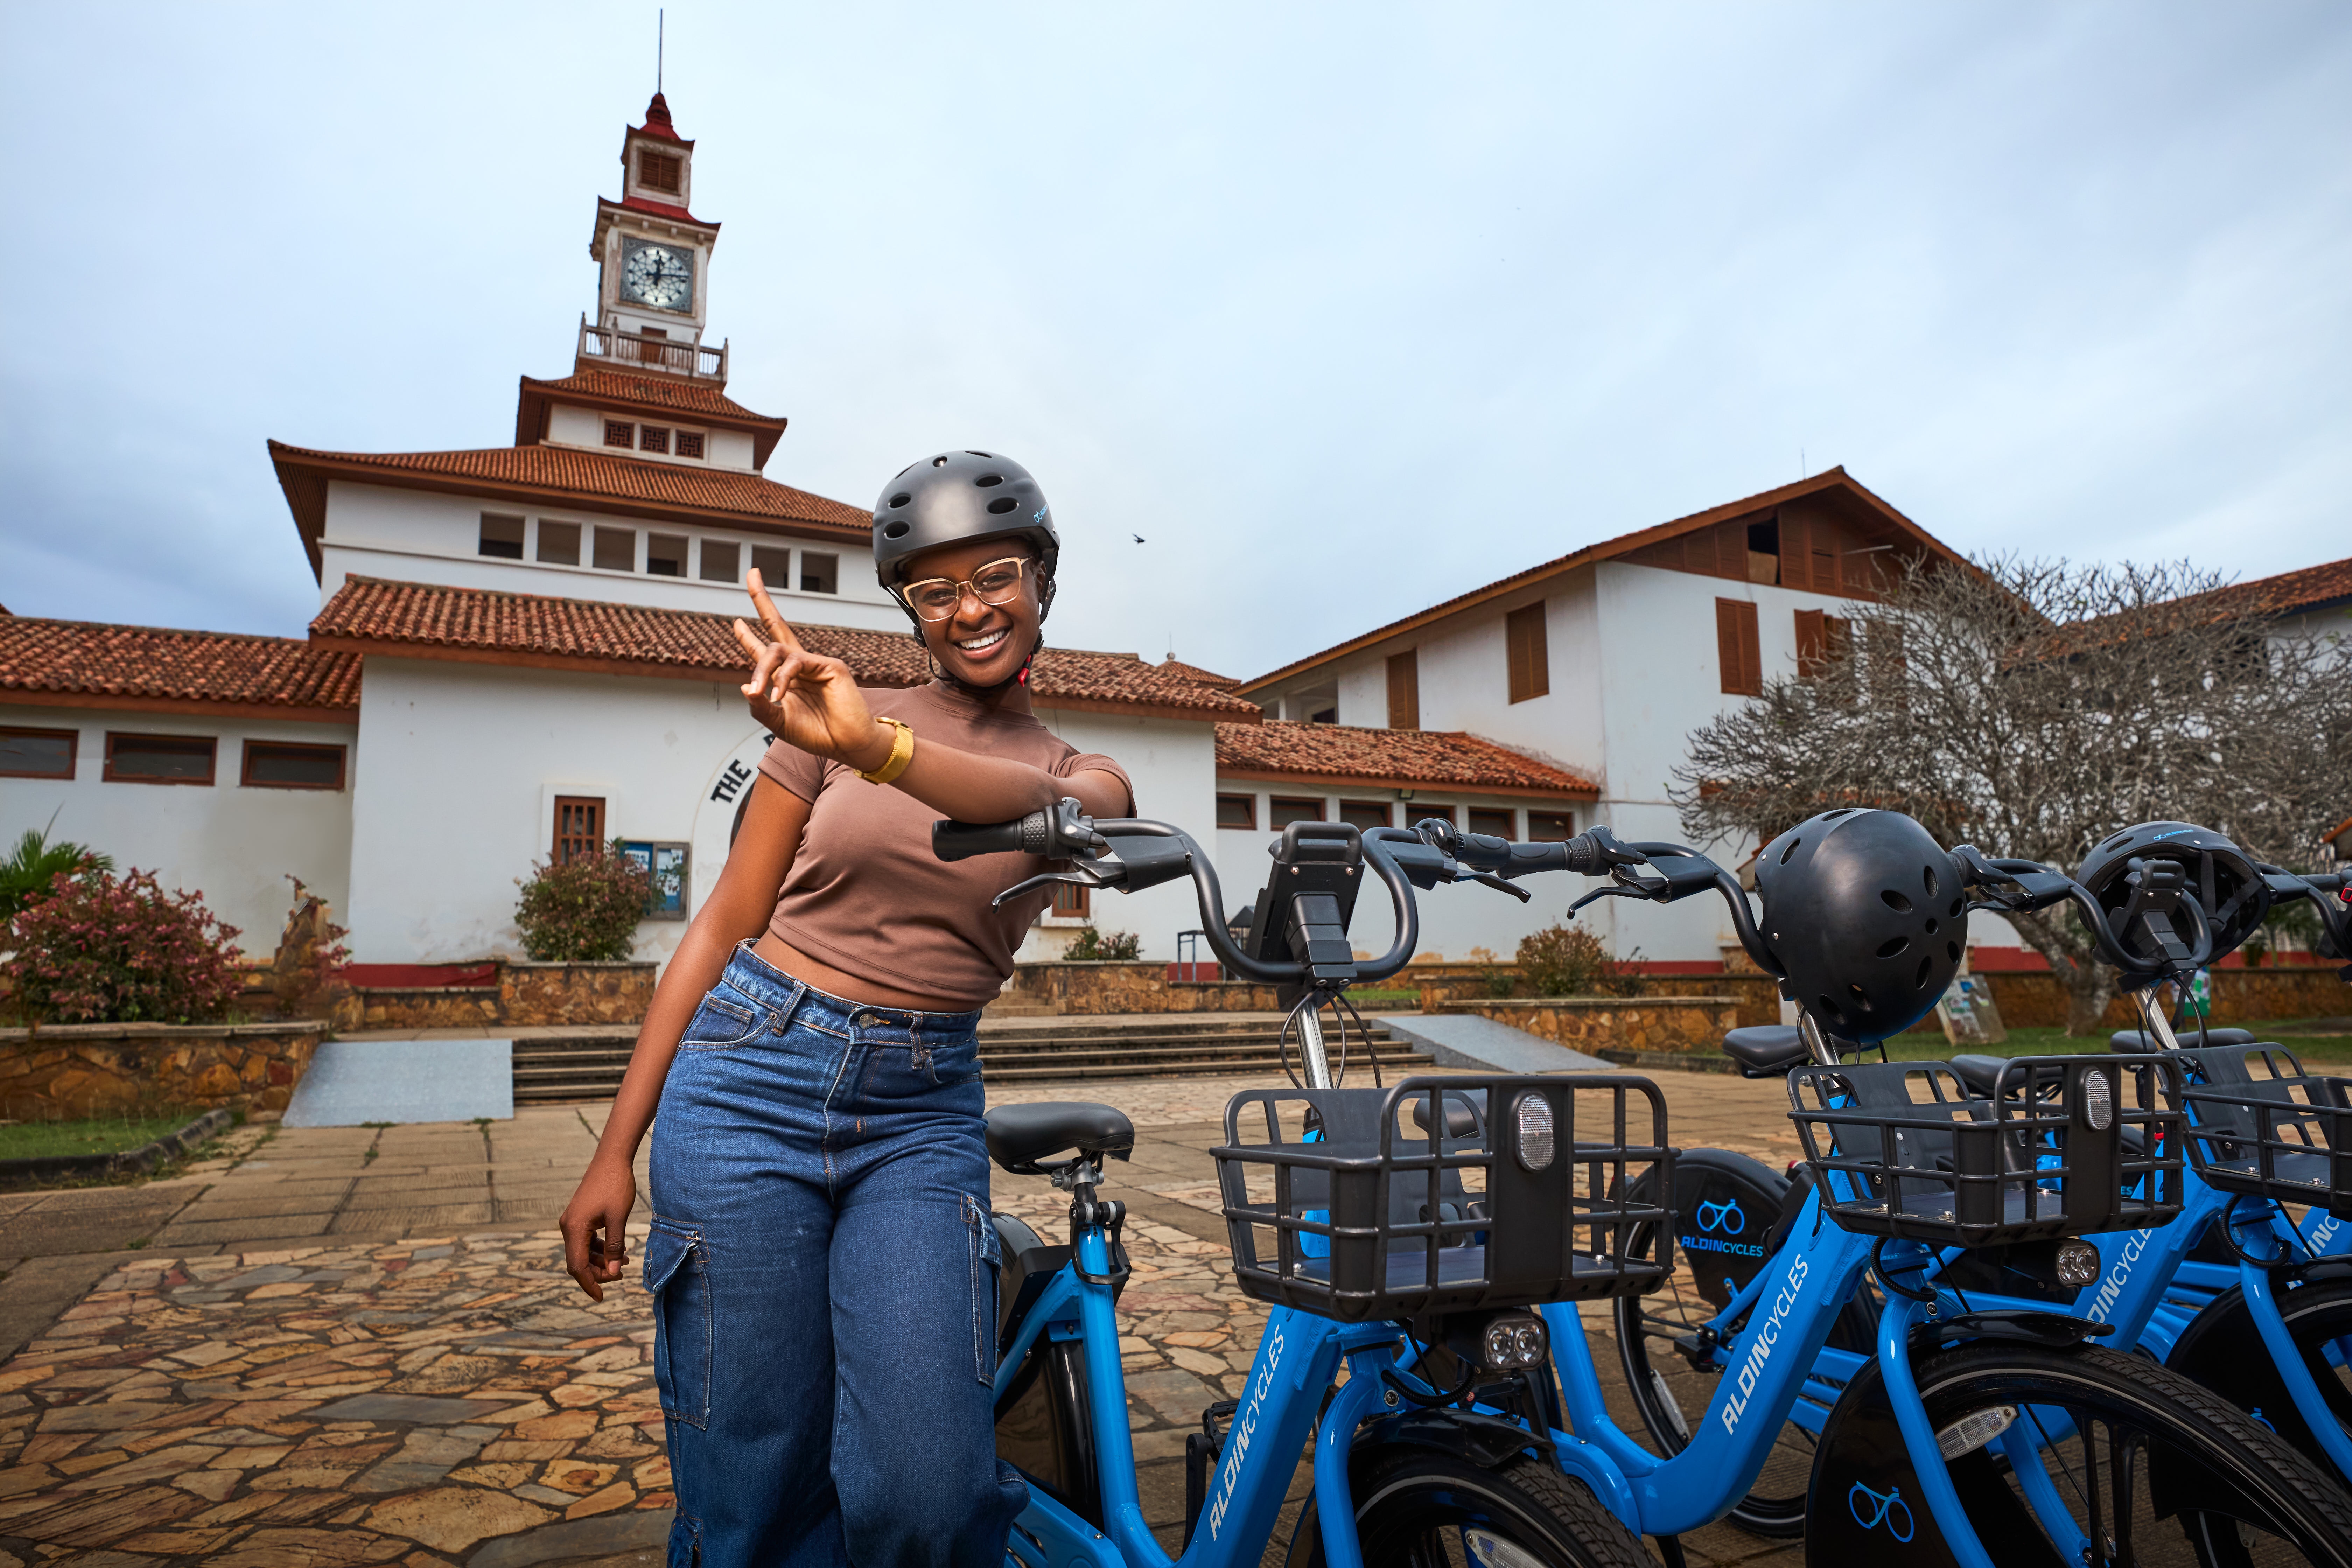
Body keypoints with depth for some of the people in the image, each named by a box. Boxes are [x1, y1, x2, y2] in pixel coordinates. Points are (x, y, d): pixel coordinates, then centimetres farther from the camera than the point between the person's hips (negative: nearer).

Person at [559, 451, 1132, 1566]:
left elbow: (1049, 809, -20)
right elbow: (723, 924, 5)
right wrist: (615, 1150, 2)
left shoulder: (1085, 777, 6)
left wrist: (881, 748, -40)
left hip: (920, 1117, 1)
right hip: (748, 1079, 0)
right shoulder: (828, 718, 5)